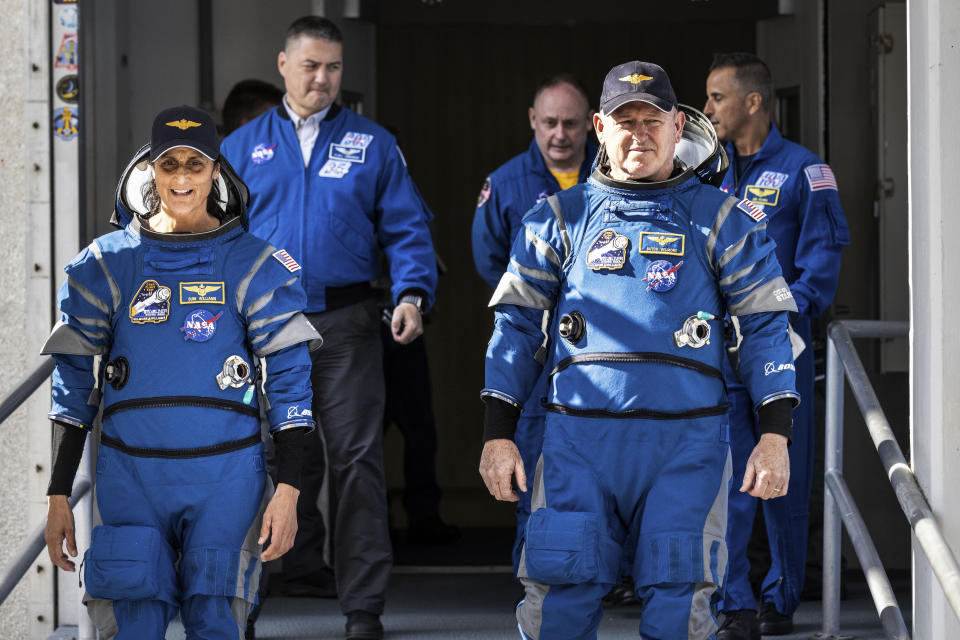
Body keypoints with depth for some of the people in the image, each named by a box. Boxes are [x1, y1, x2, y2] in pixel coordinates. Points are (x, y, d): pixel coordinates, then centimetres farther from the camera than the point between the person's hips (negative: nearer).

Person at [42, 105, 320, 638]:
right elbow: (74, 383, 8)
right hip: (130, 474, 1)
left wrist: (288, 491, -6)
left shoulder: (254, 267, 3)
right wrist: (58, 495, 5)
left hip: (224, 476, -1)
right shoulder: (105, 264, 6)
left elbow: (288, 380, 2)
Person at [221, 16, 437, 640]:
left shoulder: (373, 145, 8)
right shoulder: (243, 147, 11)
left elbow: (406, 229, 4)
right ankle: (301, 567, 22)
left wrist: (412, 294, -12)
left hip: (347, 325, -1)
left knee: (357, 459, -5)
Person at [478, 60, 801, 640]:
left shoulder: (723, 221, 10)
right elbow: (516, 324, 14)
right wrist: (498, 435, 6)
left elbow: (766, 327, 8)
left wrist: (775, 437, -3)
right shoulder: (560, 218, 14)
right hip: (578, 441, 1)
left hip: (686, 443, -1)